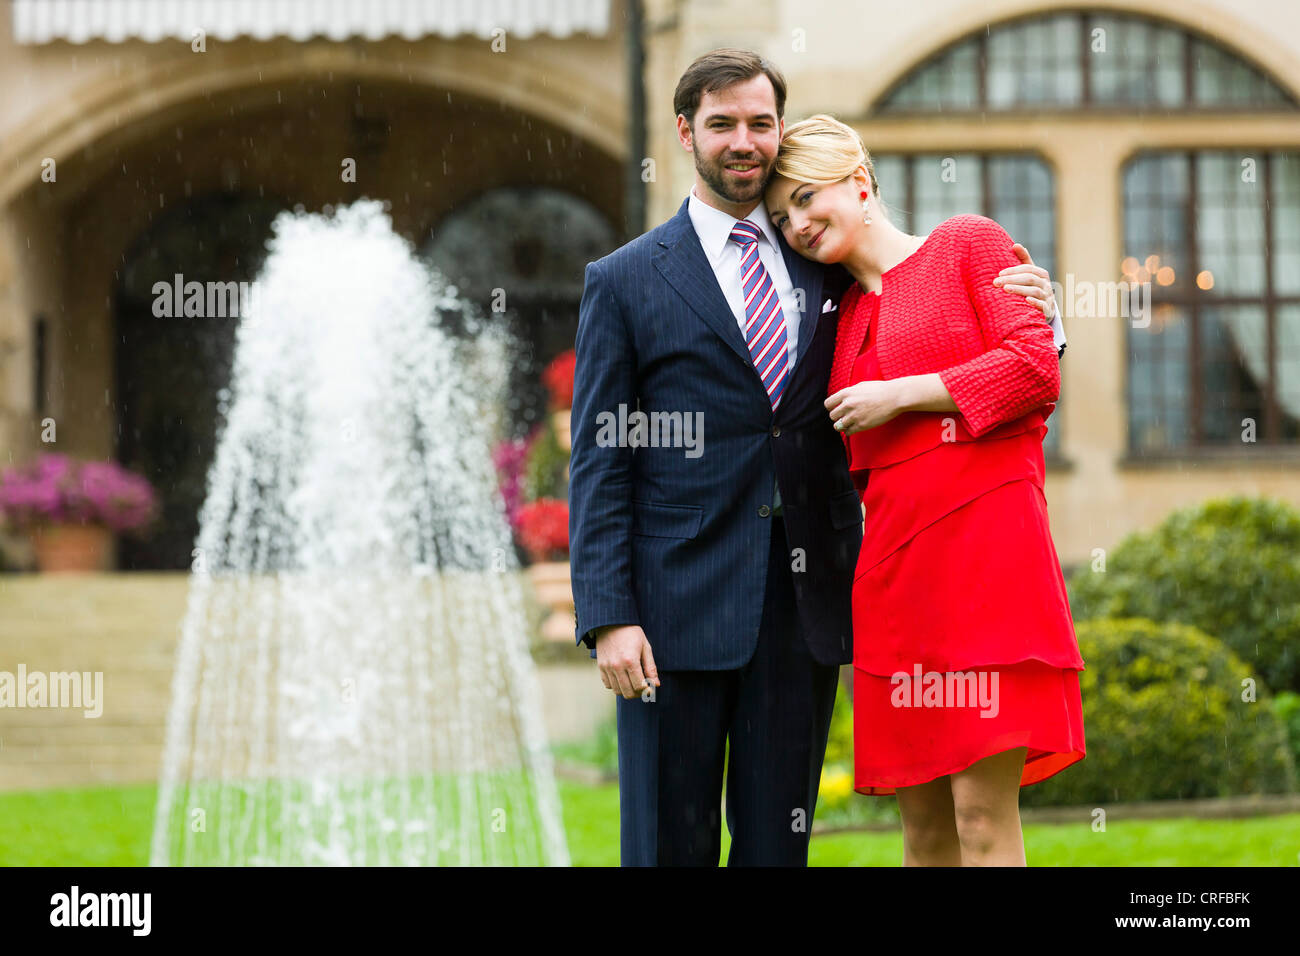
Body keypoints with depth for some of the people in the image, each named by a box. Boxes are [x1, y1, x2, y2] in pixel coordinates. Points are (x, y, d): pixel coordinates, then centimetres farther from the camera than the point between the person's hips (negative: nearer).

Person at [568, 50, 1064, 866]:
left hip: (805, 605, 3)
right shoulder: (625, 283, 4)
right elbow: (600, 463, 0)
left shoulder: (825, 270, 14)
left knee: (779, 839, 6)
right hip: (681, 606, -3)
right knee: (671, 844, -1)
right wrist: (609, 617, -11)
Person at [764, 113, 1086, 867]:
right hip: (894, 558, 6)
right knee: (923, 821, 3)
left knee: (983, 812, -13)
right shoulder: (845, 316, 24)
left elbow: (1038, 368, -5)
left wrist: (901, 395, -4)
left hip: (984, 534, -6)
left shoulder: (969, 245, 7)